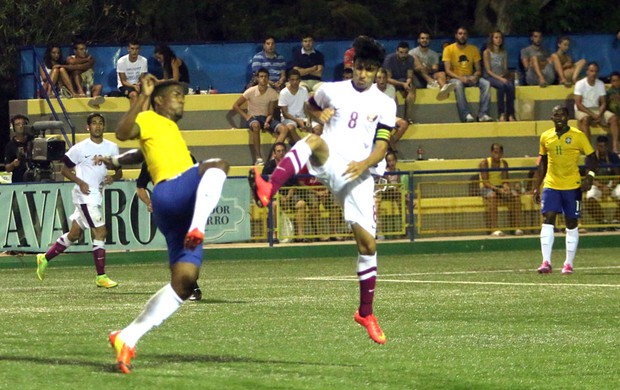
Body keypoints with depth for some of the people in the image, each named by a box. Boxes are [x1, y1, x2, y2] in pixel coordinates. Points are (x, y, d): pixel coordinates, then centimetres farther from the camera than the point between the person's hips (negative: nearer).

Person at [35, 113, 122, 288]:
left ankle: (45, 258, 32)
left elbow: (119, 171, 13)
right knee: (100, 232, -14)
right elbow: (64, 169, 0)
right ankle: (101, 277, -9)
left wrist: (113, 177, -10)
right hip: (85, 195, -7)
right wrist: (80, 182, -15)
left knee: (74, 234, 15)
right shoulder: (80, 148, -8)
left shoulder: (112, 147, 7)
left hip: (97, 195, 7)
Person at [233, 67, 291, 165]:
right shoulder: (251, 91, -8)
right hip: (253, 117, -3)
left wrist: (267, 122, -20)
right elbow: (235, 106, -3)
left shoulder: (273, 93, -2)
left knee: (284, 129, -23)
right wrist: (246, 116, -13)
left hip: (266, 118, 3)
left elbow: (270, 113, 1)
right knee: (256, 125, -41)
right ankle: (258, 157, -39)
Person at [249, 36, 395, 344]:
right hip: (328, 164, -1)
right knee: (314, 142, -37)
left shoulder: (384, 105, 9)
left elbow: (381, 146, 2)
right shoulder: (332, 91, 11)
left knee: (367, 243, -3)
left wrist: (364, 163, -19)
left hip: (358, 175, 1)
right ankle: (267, 191, -63)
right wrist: (319, 114, 8)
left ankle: (366, 313, 15)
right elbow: (310, 105, 32)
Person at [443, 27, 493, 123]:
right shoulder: (449, 49, -3)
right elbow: (448, 70, -10)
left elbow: (478, 69, 7)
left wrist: (475, 77, -17)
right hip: (455, 78, -3)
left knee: (486, 83, -25)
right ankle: (466, 115, -43)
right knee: (458, 84, -39)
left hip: (470, 78, 3)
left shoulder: (473, 49, 7)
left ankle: (483, 114, -30)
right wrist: (460, 78, -26)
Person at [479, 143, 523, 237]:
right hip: (487, 188, -5)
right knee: (492, 196, -40)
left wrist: (506, 188, -20)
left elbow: (505, 180, 4)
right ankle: (493, 229, -45)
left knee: (515, 195, -24)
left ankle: (516, 228, -25)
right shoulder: (484, 163, -7)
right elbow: (485, 182, -14)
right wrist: (498, 189, -28)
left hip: (501, 187, 5)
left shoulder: (504, 163, 9)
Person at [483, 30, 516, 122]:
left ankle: (510, 115, -33)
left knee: (510, 86, -30)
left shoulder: (504, 53, 15)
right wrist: (499, 78, -18)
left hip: (502, 77, 4)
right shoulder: (487, 52, 1)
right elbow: (488, 70, -6)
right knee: (501, 85, -36)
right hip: (490, 77, -4)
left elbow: (506, 69, 13)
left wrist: (504, 75, -10)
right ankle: (501, 115, -38)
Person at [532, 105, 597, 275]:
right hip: (551, 185, 2)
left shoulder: (578, 136, -5)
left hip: (572, 186, -2)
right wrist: (536, 186, 15)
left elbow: (591, 157, -2)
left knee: (571, 224, 5)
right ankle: (546, 262, -17)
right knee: (547, 220, -13)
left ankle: (569, 263, 15)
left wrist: (590, 176, -20)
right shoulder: (545, 137, 6)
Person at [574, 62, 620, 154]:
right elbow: (578, 104, -16)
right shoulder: (580, 84, -11)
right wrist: (592, 115, -25)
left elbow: (603, 103, 4)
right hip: (582, 111, -5)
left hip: (596, 109, 5)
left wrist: (599, 115, -17)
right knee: (585, 119, -39)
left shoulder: (600, 84, 3)